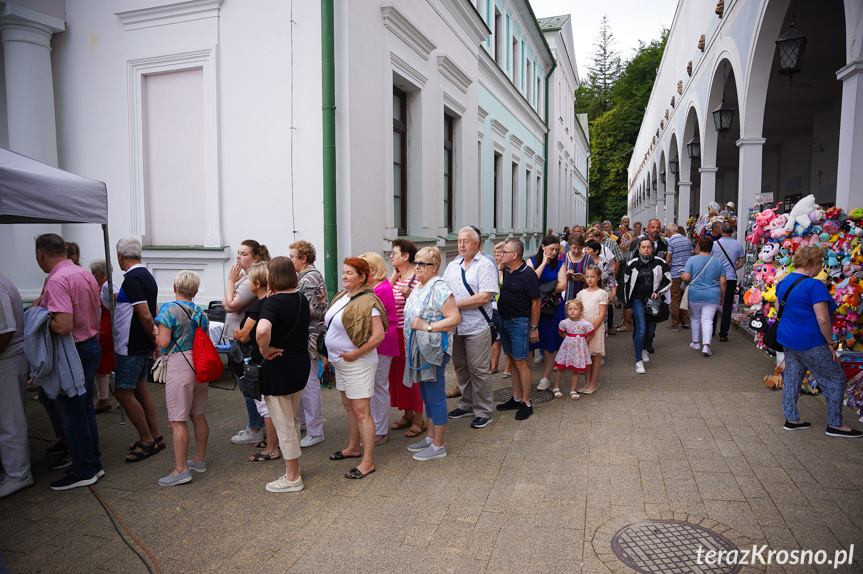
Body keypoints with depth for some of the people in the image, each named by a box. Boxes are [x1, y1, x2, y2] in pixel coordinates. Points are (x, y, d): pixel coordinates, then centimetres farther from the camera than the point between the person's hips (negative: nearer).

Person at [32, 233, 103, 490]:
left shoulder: (56, 281, -21)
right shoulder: (86, 274, 8)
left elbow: (63, 326, -30)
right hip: (92, 346, 9)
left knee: (72, 416, 4)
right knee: (85, 411, 19)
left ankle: (83, 471, 15)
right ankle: (93, 463, 29)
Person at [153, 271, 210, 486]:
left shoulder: (168, 310, -9)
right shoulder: (200, 312, 9)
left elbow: (163, 343, -14)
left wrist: (155, 331, 4)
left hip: (179, 367, -7)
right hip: (200, 366, 7)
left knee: (178, 420, -2)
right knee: (198, 416, 15)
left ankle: (181, 469, 0)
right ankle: (199, 460, 26)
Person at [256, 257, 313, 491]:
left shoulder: (273, 302, -20)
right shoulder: (301, 299, 4)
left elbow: (262, 330, -38)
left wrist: (265, 350, -22)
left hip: (279, 368, -8)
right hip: (302, 364, 8)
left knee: (284, 424, 6)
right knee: (292, 421, 22)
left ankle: (292, 478, 18)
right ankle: (293, 468, 35)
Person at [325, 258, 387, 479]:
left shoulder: (367, 302, -19)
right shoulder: (341, 296, 9)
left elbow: (378, 335, -24)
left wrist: (355, 353, -19)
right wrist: (332, 353, 13)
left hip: (358, 364, -9)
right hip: (340, 362, 9)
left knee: (361, 412, -5)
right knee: (349, 406, 21)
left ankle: (368, 461, 3)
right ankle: (353, 447, 37)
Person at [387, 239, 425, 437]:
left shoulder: (417, 278, -10)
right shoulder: (395, 277, 13)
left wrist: (409, 294, -25)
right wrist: (392, 279, -2)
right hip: (394, 331, 8)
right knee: (396, 372, 12)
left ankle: (418, 420, 9)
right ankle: (407, 414, 27)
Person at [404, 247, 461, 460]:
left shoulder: (439, 288, -15)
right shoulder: (419, 287, 14)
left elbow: (455, 318, -22)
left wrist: (427, 327, -22)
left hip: (434, 350, -10)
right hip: (419, 349, 10)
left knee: (435, 396, -1)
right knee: (426, 395, 17)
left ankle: (438, 446, 10)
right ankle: (431, 437, 30)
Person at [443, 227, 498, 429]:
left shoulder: (485, 265, -6)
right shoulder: (452, 266, 14)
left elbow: (484, 297, -16)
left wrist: (457, 304, -15)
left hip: (477, 327, -6)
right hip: (455, 326, 7)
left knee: (479, 369, -1)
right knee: (460, 367, 15)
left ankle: (483, 412, 12)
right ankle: (467, 405, 30)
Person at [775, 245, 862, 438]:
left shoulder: (784, 282, 6)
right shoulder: (814, 285, -20)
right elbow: (822, 319, -23)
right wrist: (830, 343, -12)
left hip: (788, 340, 8)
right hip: (810, 343, -8)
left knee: (792, 379, 15)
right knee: (835, 379, 7)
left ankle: (791, 419, 22)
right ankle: (834, 425, 14)